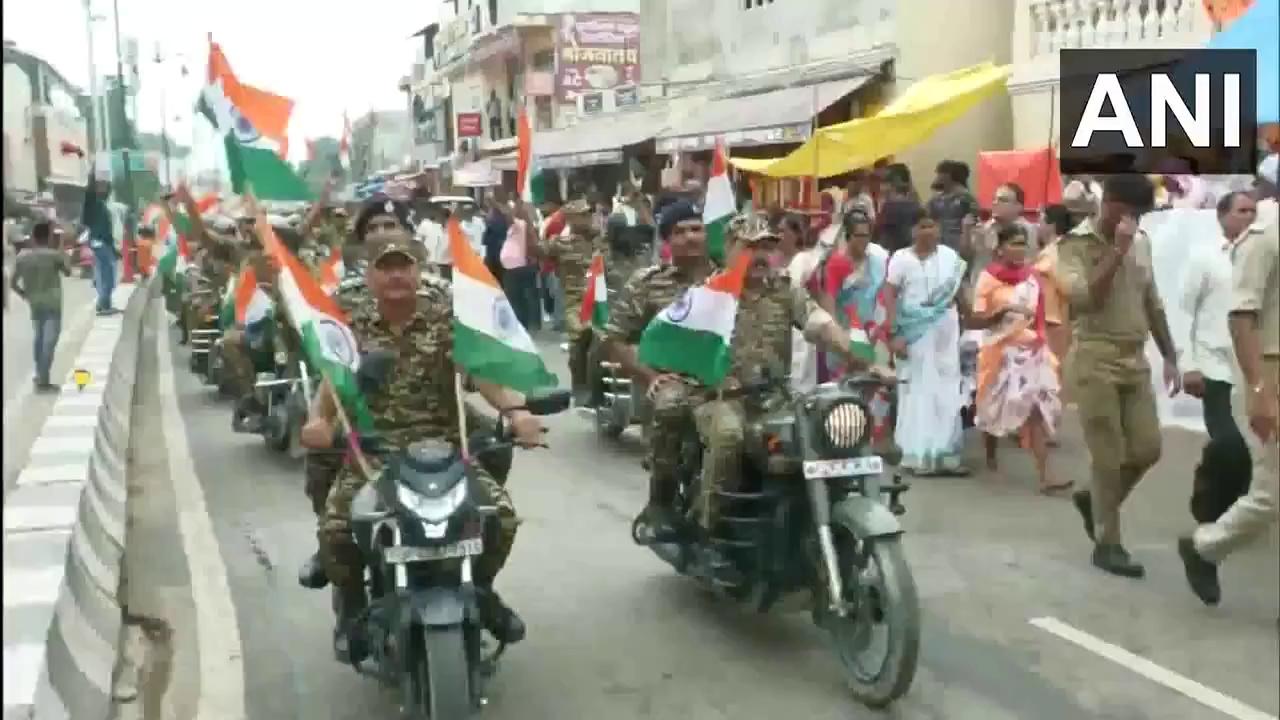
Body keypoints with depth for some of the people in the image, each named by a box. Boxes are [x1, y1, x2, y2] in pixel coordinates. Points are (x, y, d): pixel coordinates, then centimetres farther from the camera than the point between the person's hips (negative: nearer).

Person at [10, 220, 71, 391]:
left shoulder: (22, 256, -1)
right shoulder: (54, 255, -13)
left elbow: (13, 283, 2)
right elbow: (68, 273, 2)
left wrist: (25, 295, 16)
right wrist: (63, 256, 15)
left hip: (34, 303, 5)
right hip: (52, 304, -5)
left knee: (39, 338, 21)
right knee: (49, 341, -5)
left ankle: (40, 375, 28)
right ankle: (43, 381, -8)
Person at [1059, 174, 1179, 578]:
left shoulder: (1142, 242, 12)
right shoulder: (1075, 245, -8)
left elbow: (1153, 304, 18)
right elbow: (1082, 299, -24)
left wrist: (1169, 357, 15)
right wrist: (1117, 251, -21)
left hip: (1135, 360, 6)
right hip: (1096, 362, -6)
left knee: (1147, 449, 5)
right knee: (1109, 459, -3)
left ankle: (1094, 499, 29)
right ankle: (1107, 545, 9)